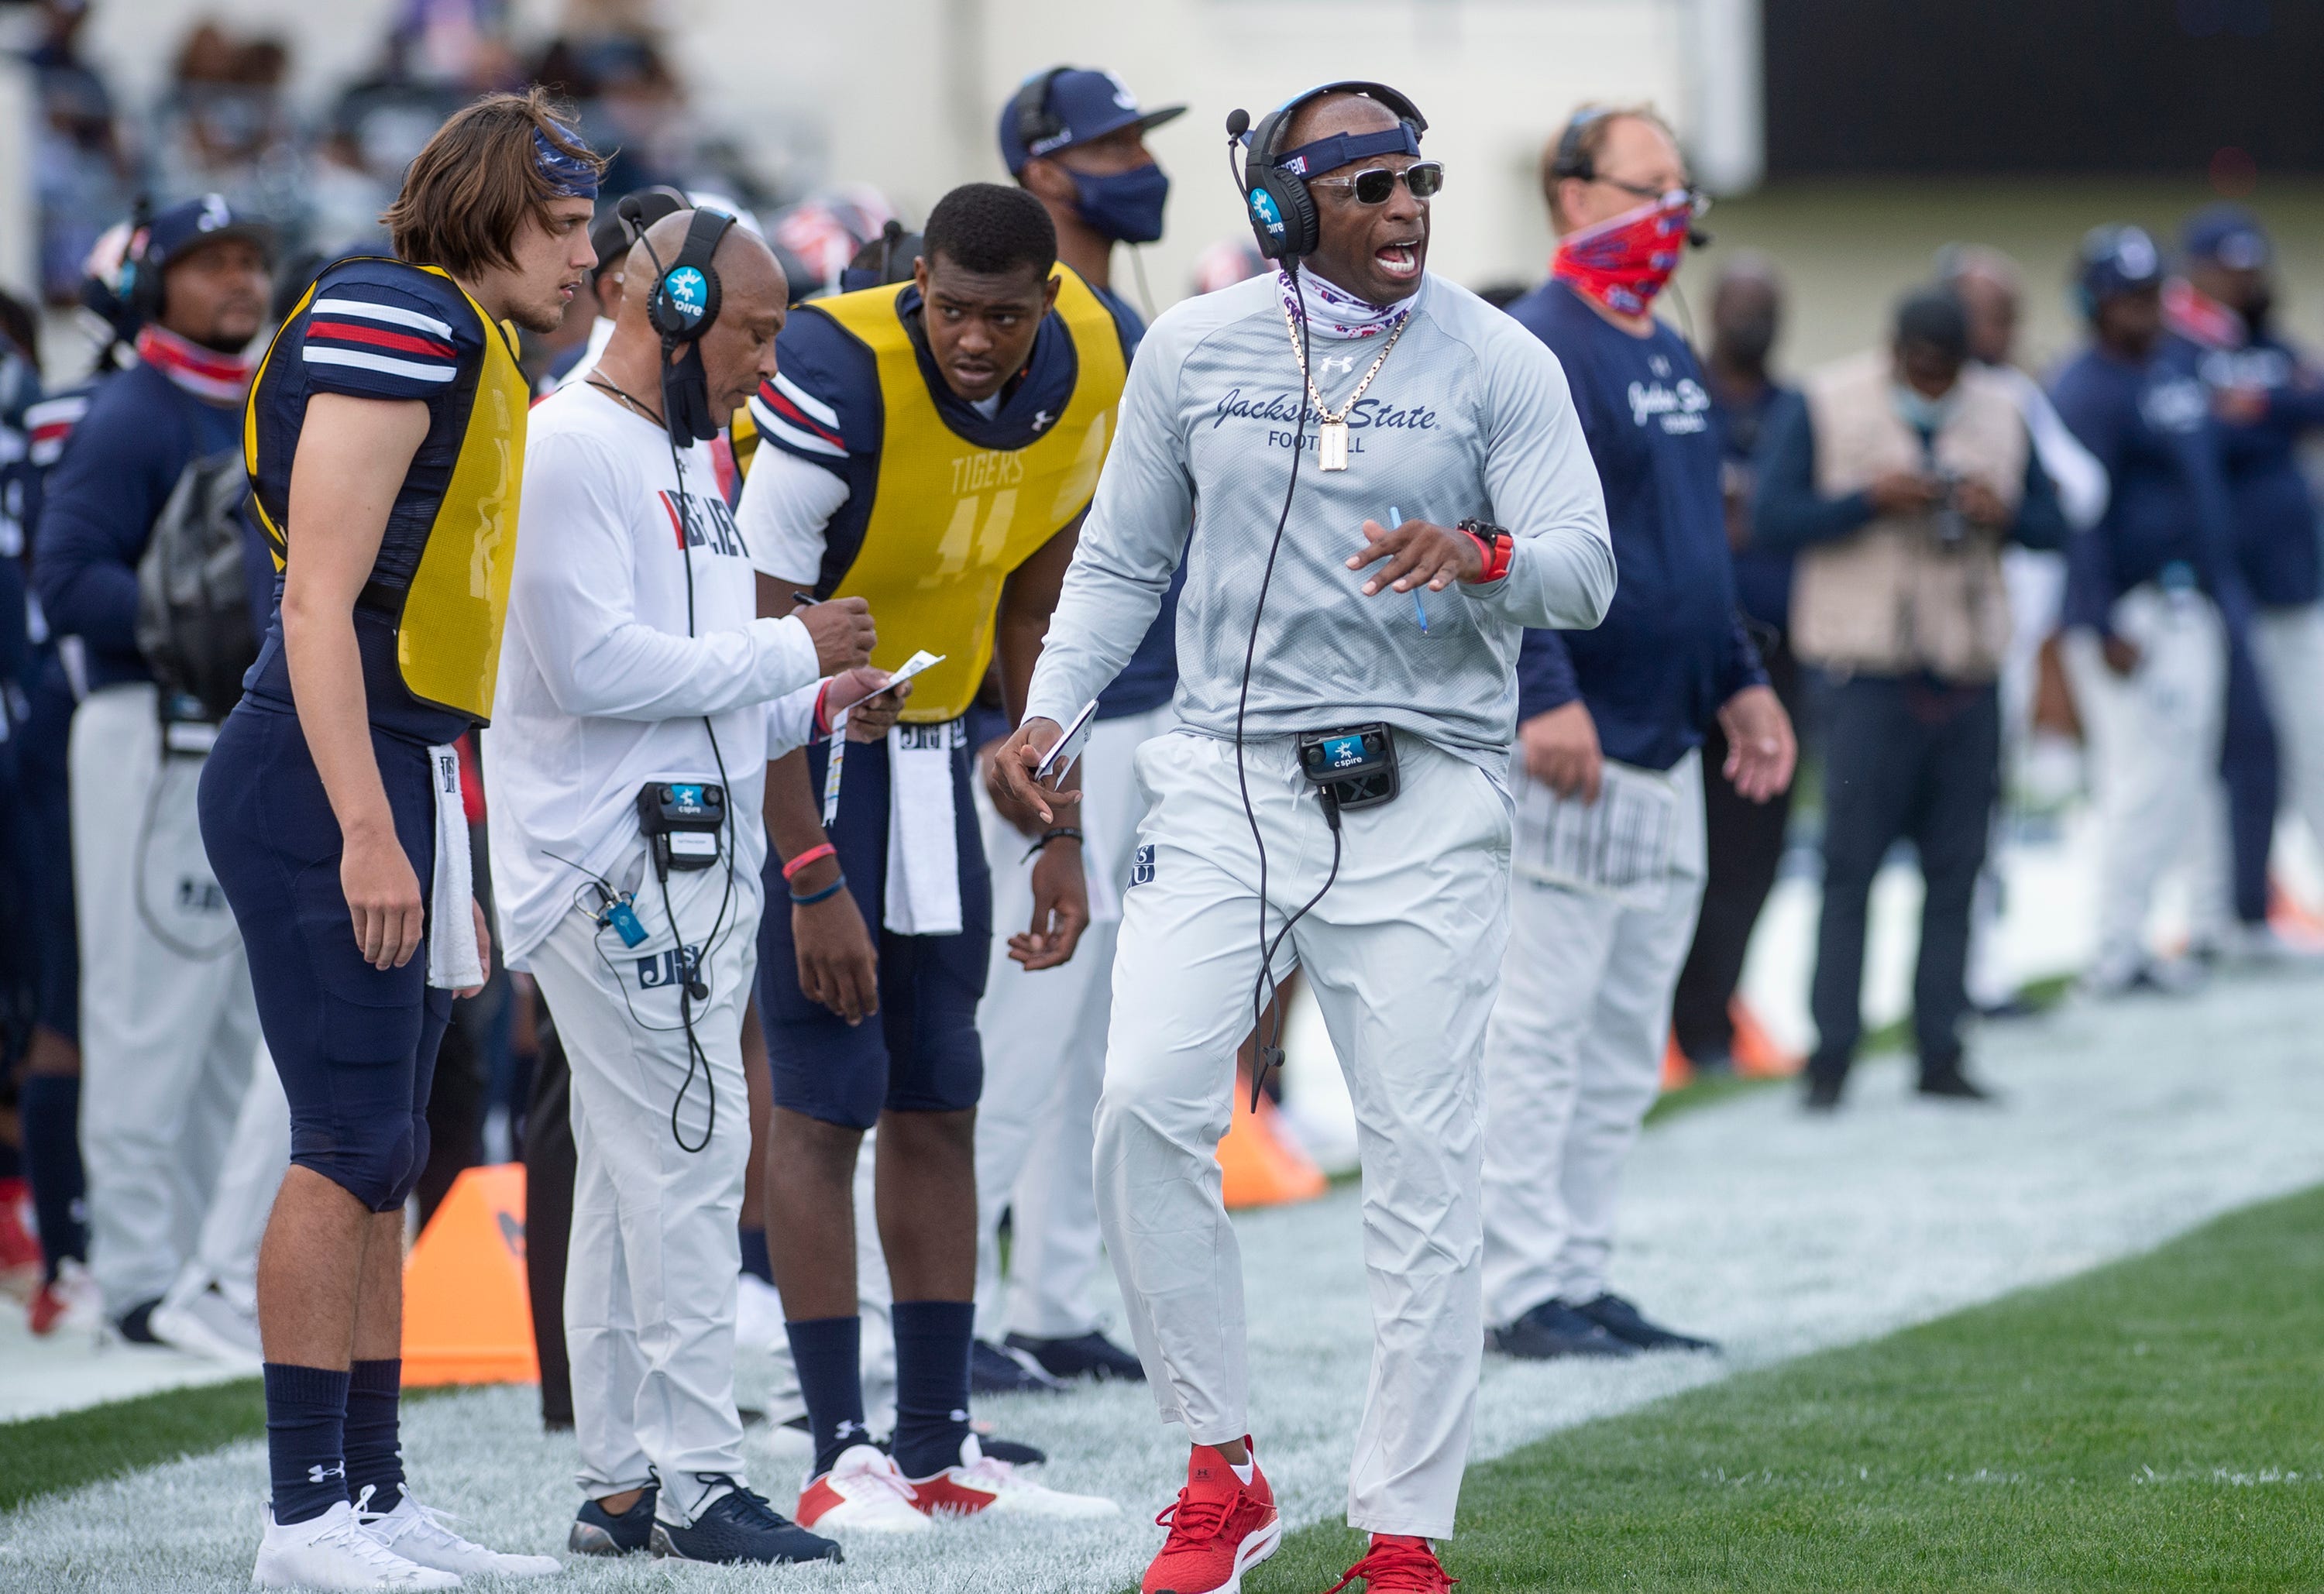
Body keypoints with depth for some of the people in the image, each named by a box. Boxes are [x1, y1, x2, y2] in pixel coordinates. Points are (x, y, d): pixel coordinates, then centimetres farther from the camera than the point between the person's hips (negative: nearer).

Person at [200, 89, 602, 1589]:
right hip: (325, 786, -10)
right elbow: (321, 598, -17)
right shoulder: (394, 325, -12)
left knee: (382, 1160, 11)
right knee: (352, 1147, -9)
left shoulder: (475, 360, 18)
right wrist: (368, 832, -22)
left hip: (393, 784, 10)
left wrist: (447, 857, 21)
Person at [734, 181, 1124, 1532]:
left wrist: (1059, 833, 5)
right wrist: (813, 880, -24)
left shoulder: (1086, 375, -8)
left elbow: (1031, 611, 6)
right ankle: (844, 1455, -7)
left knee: (939, 1101, 8)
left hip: (929, 747, 6)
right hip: (795, 751, -6)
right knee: (828, 1100, -10)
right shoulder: (836, 386, -28)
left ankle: (941, 1445, 13)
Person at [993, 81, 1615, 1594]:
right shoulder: (1193, 350, 6)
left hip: (1424, 798, -2)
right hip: (1228, 778, 2)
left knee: (1424, 1156, -3)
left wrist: (1481, 557, -28)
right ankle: (1224, 1469, 1)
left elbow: (1585, 568, -7)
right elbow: (1122, 560, 14)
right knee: (1148, 1101, -14)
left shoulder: (1498, 363, 0)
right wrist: (1051, 711, 0)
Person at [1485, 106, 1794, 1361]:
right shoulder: (1534, 353, -11)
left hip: (1666, 757, 10)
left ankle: (1580, 1279, 17)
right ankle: (1524, 1290, -4)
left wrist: (1739, 682, 23)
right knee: (1540, 1030, -6)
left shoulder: (1670, 359, 18)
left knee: (1625, 1047, 12)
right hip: (1569, 756, -10)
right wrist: (1544, 693, -26)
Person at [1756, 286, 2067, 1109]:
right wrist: (1870, 499, -18)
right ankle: (1831, 1057, -5)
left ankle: (1940, 1052, 9)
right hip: (1870, 670, -4)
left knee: (1956, 869, 3)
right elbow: (1774, 516, -7)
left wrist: (2003, 515, -9)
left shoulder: (1999, 413, 12)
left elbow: (2051, 522, 13)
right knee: (1851, 863, -7)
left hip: (1969, 671, 4)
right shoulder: (1823, 406, -1)